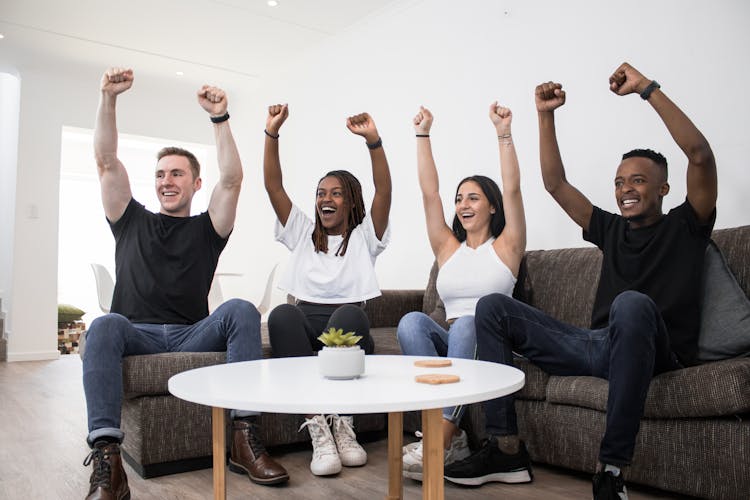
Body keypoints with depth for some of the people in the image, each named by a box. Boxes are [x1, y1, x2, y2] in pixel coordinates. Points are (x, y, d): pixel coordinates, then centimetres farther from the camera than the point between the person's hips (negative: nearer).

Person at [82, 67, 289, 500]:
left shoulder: (207, 229, 16)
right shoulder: (131, 221, 20)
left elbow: (232, 179, 1)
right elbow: (107, 161, 11)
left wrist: (220, 117, -6)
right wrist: (109, 98, 1)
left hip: (193, 336, 0)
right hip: (136, 337, 0)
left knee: (242, 310, -28)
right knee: (105, 325, -34)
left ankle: (244, 435, -31)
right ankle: (107, 460, -41)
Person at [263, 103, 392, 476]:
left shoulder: (364, 236, 12)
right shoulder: (302, 233, 19)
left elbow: (384, 189, -5)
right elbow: (273, 185, 9)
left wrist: (373, 140, -19)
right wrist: (272, 133, -1)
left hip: (348, 331, -1)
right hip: (304, 326, 2)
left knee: (349, 314, -37)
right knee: (282, 314, -33)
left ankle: (342, 422, -25)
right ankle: (317, 427, -34)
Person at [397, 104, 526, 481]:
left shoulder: (506, 247, 8)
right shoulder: (447, 248, 16)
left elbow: (512, 189, -6)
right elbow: (429, 192, 8)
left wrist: (504, 133, -14)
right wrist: (422, 134, 5)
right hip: (450, 343, 3)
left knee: (468, 324, -36)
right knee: (411, 322, -29)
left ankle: (441, 439, -35)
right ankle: (452, 436, -30)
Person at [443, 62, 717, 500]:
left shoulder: (685, 226, 9)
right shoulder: (611, 229, 22)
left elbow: (701, 154, -7)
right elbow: (555, 183, 20)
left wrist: (648, 89, -7)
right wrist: (546, 116, 14)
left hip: (656, 353, -5)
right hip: (596, 345, 6)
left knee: (633, 303, -40)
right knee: (493, 306, -5)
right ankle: (506, 448, -12)